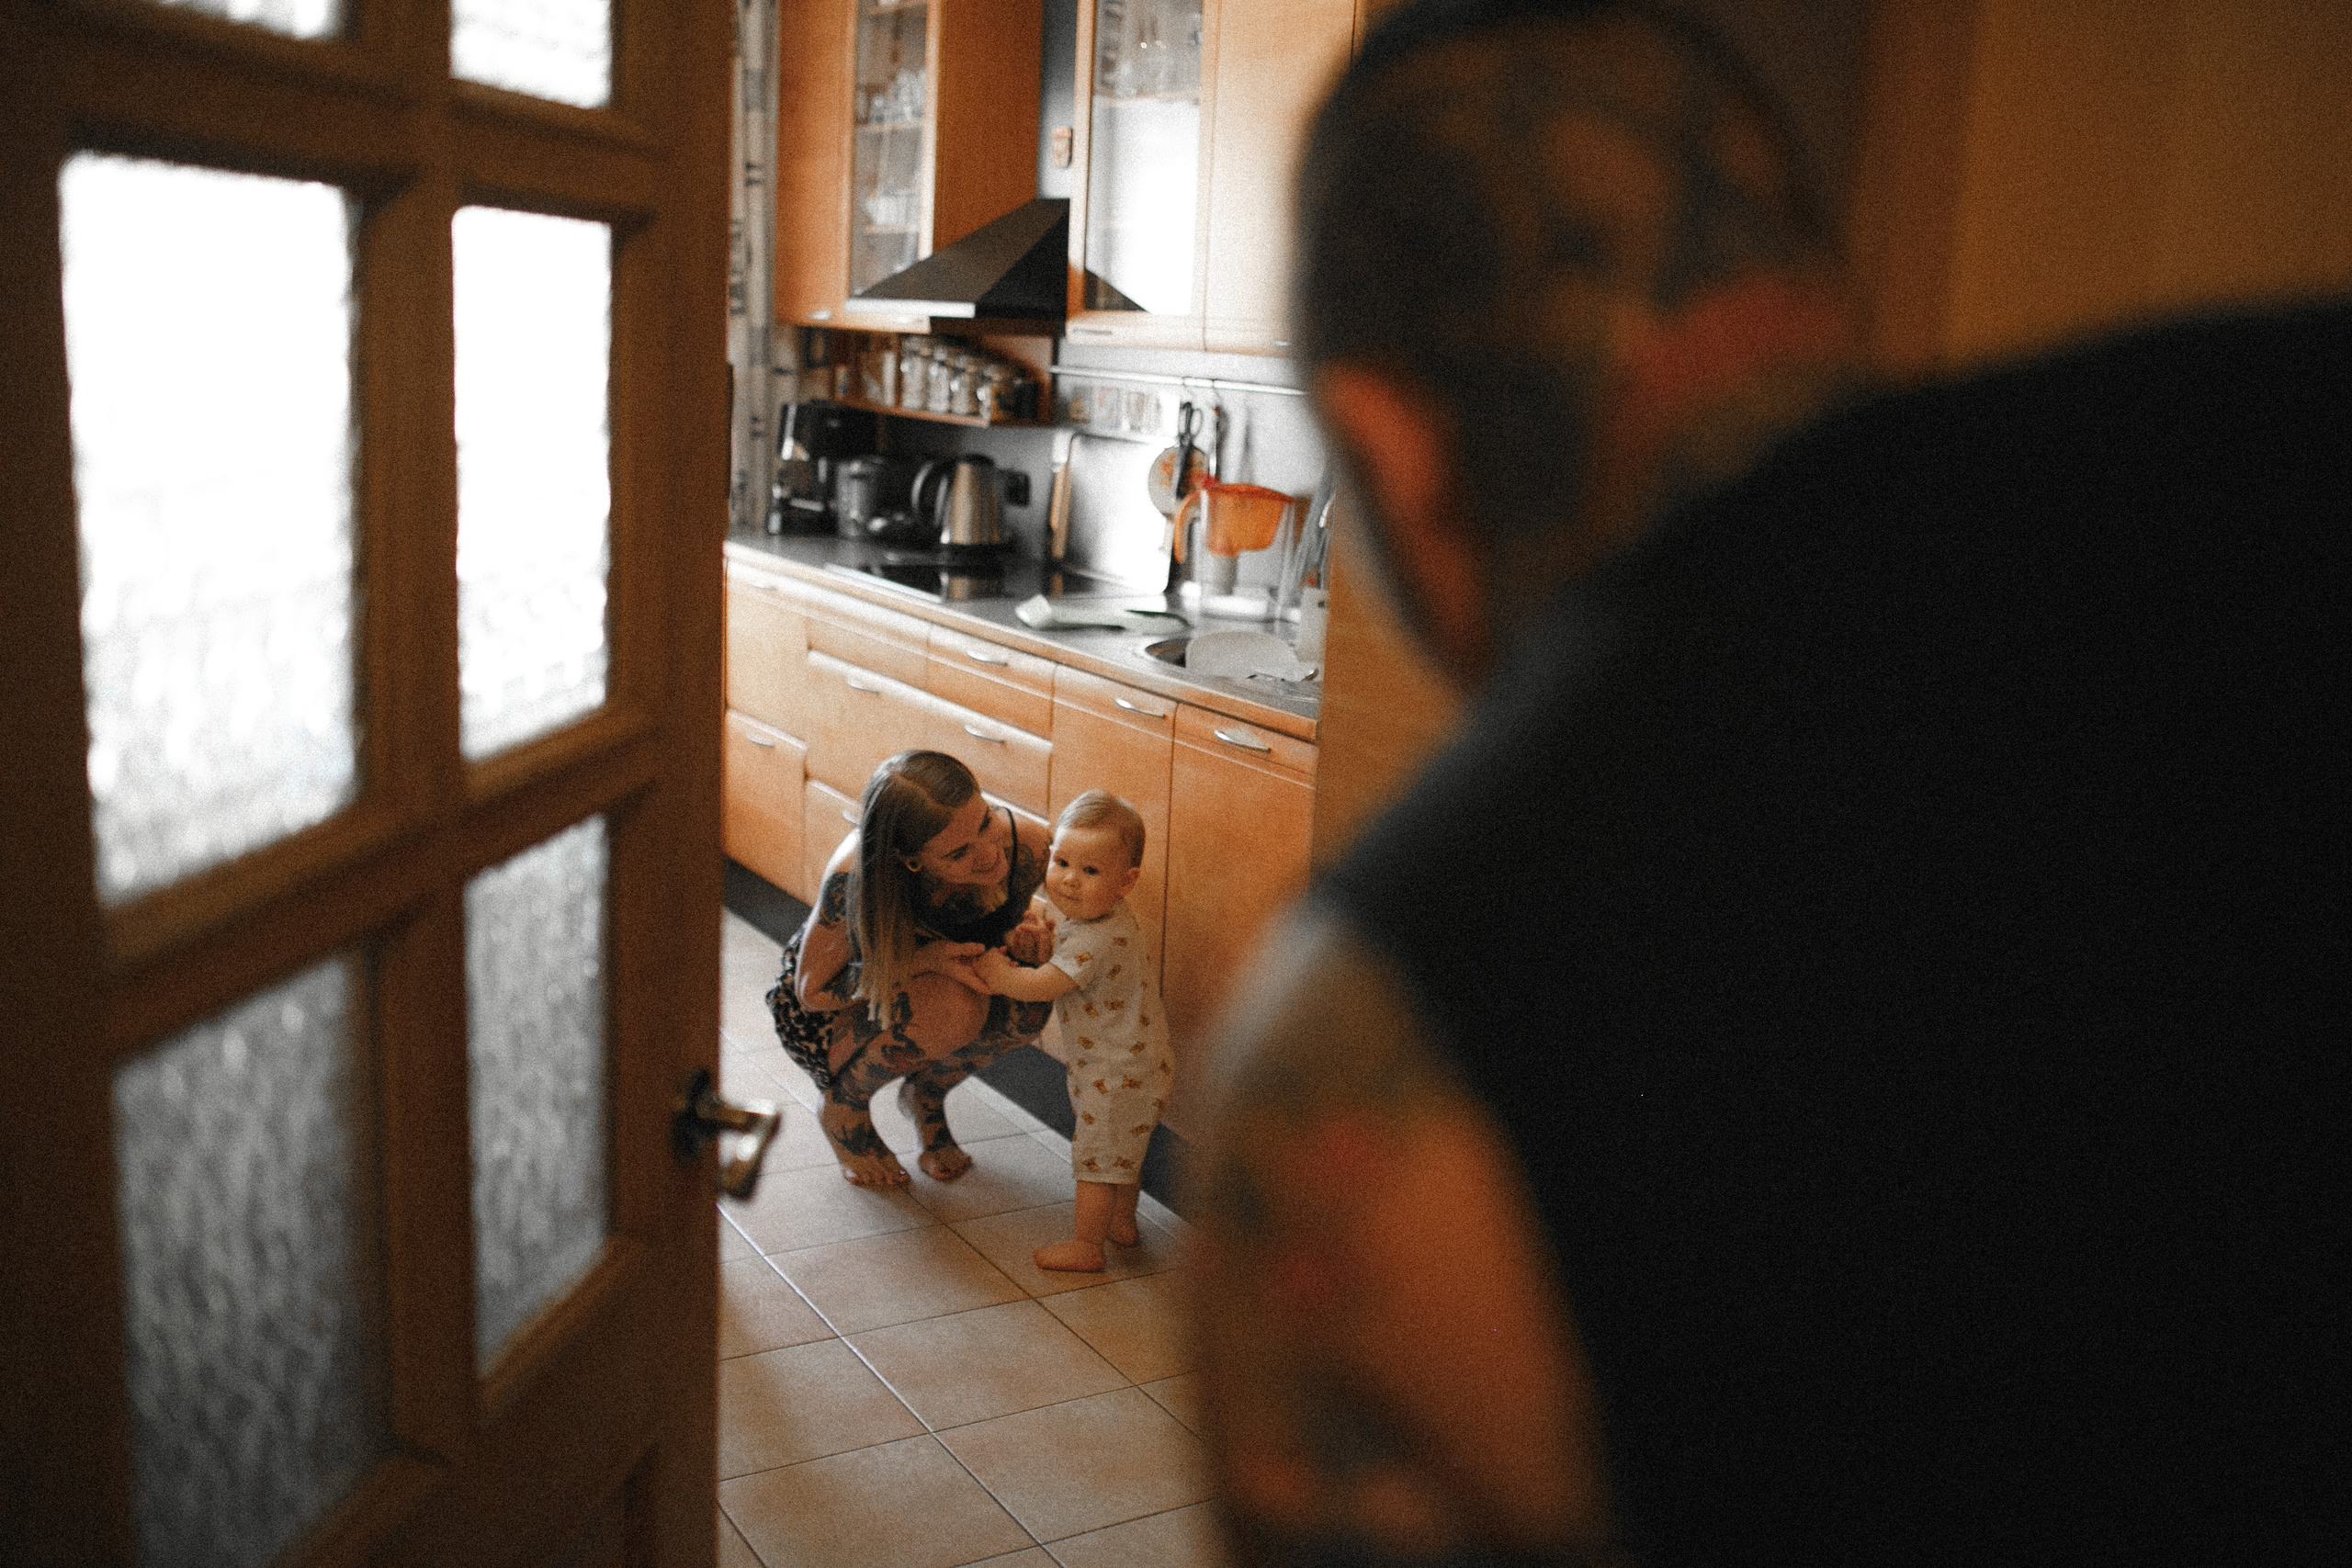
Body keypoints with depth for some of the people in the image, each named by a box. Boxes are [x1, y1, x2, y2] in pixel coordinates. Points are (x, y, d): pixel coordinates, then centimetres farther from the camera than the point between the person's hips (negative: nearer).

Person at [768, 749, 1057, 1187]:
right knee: (953, 1004, -35)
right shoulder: (854, 876, -37)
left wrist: (1020, 934, -24)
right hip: (831, 1013, -4)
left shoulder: (1023, 847, -26)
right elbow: (812, 991, -22)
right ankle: (843, 1107, -5)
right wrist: (923, 959, -36)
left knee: (1027, 1006, -27)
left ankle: (926, 1094, 4)